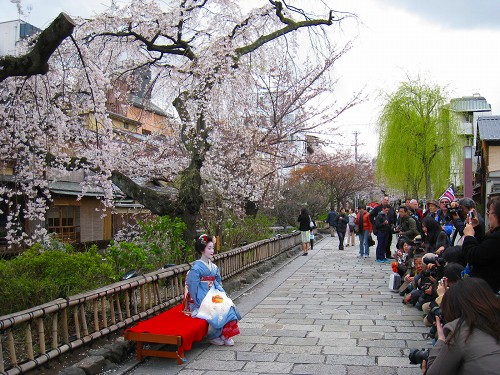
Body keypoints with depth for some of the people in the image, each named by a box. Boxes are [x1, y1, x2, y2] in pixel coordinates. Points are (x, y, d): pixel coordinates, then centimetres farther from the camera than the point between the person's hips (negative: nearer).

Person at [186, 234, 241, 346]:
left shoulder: (213, 267, 11)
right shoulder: (196, 268, -13)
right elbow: (192, 287, -16)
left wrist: (221, 293, 3)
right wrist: (202, 302, -17)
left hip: (213, 295, 7)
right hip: (201, 299, -6)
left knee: (228, 305, -20)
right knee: (218, 310, -28)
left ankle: (226, 335, -12)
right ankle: (213, 336, -6)